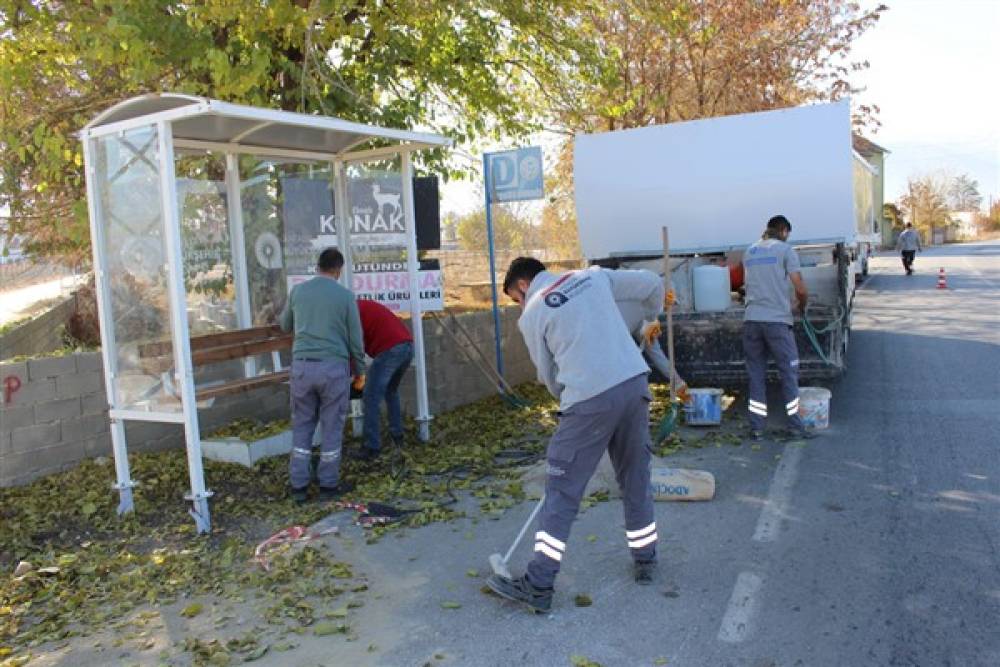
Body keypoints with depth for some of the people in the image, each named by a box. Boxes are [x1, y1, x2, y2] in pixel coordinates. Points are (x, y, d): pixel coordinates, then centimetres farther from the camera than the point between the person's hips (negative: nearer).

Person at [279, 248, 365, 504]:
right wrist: (359, 370, 13)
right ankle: (328, 485, 16)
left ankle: (299, 486, 15)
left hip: (302, 365, 3)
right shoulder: (345, 295, -3)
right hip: (334, 367, -3)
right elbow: (355, 339, 0)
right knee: (332, 427, 8)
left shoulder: (298, 290, 6)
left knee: (302, 426, 12)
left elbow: (285, 325, 22)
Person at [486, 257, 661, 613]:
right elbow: (651, 283, 21)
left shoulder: (531, 315, 5)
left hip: (590, 401, -5)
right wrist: (653, 318, 40)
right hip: (635, 384, 5)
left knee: (562, 491, 2)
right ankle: (645, 561, 35)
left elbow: (549, 376, 10)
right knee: (636, 478, 20)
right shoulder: (593, 276, 16)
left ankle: (538, 587, 7)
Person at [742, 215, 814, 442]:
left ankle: (756, 428, 10)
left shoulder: (749, 252, 15)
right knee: (788, 372, 7)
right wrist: (802, 306, 16)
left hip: (751, 320, 4)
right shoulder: (785, 249, 0)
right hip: (777, 320, -4)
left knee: (756, 374, 9)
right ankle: (796, 426, 13)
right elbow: (801, 289, -5)